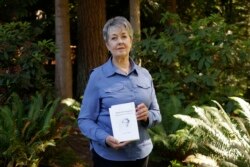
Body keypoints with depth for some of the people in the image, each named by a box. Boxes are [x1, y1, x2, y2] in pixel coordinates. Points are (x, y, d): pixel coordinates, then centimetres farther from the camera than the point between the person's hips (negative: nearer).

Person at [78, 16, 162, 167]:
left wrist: (147, 116, -14)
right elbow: (85, 120, -7)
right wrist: (105, 138, -23)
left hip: (141, 153, 4)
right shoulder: (98, 76, -7)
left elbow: (157, 114, 8)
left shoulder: (144, 74, 3)